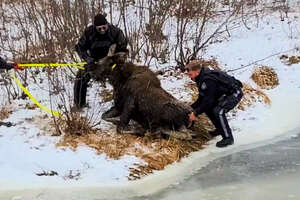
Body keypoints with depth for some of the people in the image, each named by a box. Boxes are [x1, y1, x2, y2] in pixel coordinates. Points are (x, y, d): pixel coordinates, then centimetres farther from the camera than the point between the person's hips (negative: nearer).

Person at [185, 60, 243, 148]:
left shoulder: (208, 80, -29)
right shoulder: (202, 78, 2)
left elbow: (208, 100, -28)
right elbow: (202, 98, 10)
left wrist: (196, 113, -22)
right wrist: (192, 108, -1)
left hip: (234, 93, -11)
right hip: (225, 94, 11)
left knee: (218, 111, -27)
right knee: (207, 107, 8)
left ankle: (228, 138, -16)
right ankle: (220, 128, 23)